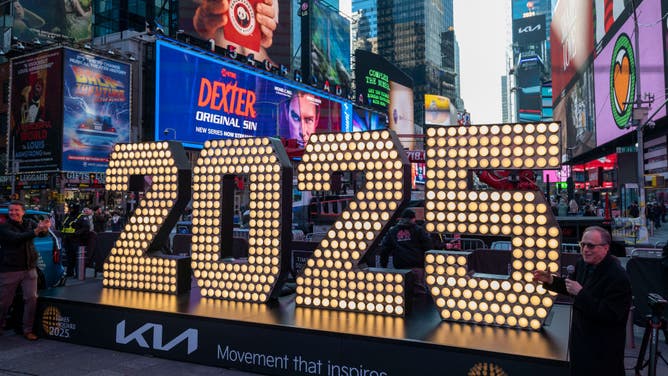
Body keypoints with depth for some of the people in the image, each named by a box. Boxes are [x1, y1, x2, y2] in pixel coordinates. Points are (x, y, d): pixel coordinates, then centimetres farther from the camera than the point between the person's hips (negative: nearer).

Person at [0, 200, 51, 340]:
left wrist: (44, 228, -33)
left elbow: (43, 234, -9)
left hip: (29, 269, 4)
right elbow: (16, 238, -24)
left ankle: (28, 330, 12)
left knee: (32, 298, 1)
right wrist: (36, 230, -36)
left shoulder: (29, 224, 7)